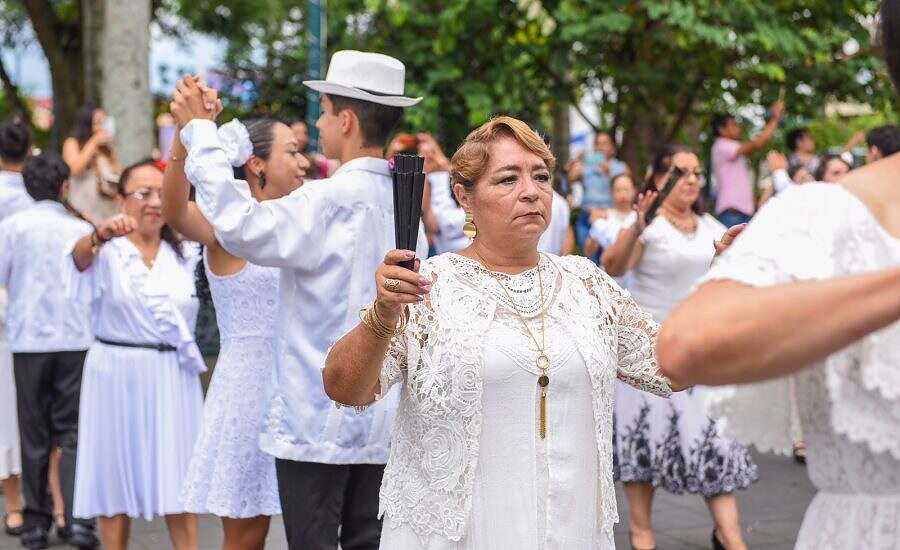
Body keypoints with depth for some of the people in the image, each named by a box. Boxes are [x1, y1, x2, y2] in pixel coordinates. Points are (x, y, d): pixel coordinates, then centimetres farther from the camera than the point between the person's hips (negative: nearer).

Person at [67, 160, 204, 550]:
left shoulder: (186, 254, 8)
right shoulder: (108, 252, -6)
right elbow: (80, 258, -28)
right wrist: (99, 235, -50)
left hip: (172, 375, 3)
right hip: (118, 373, -3)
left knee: (177, 480, 4)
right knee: (116, 479, 5)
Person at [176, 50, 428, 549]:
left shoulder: (331, 200, -17)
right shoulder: (403, 201, 8)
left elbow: (242, 225, -26)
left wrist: (200, 130, -19)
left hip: (319, 419, -7)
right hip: (381, 422, 7)